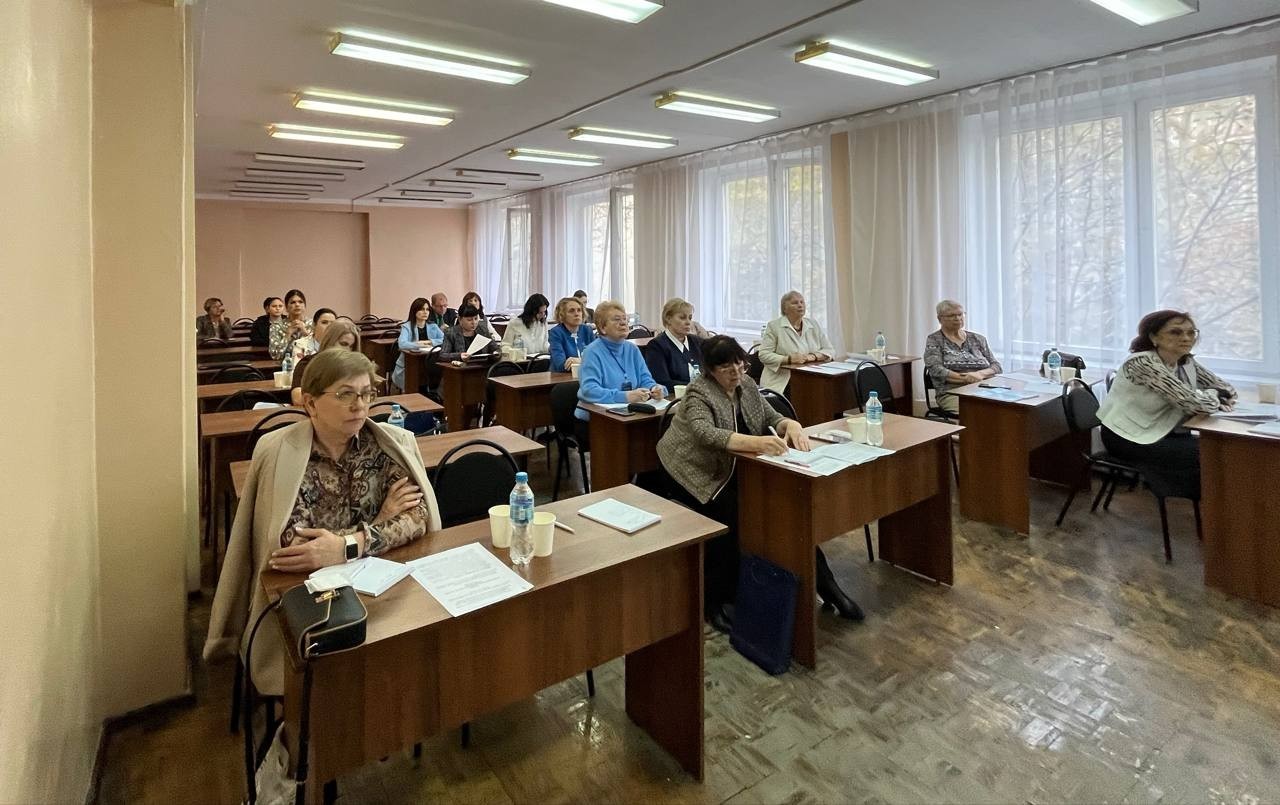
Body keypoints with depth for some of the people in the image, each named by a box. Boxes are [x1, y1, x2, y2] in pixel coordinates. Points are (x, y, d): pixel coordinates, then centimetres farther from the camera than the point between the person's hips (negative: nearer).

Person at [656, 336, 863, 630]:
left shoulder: (746, 385, 1)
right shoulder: (698, 394, -20)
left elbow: (772, 418, 3)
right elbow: (707, 435, -37)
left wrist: (792, 425, -21)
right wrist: (756, 442, -50)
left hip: (736, 469, 6)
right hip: (698, 474, -6)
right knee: (732, 518, -30)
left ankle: (825, 586, -3)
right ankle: (713, 600, -12)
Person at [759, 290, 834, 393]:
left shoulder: (813, 324, 14)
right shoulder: (773, 326, 2)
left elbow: (830, 351, 13)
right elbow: (764, 355, -5)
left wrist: (813, 356, -8)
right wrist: (789, 359, -18)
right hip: (781, 383, -4)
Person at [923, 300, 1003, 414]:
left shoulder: (978, 339, 20)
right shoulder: (934, 340, 8)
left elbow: (996, 367, 15)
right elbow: (936, 370, -6)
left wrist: (981, 374, -8)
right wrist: (965, 378, -17)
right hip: (952, 393, -4)